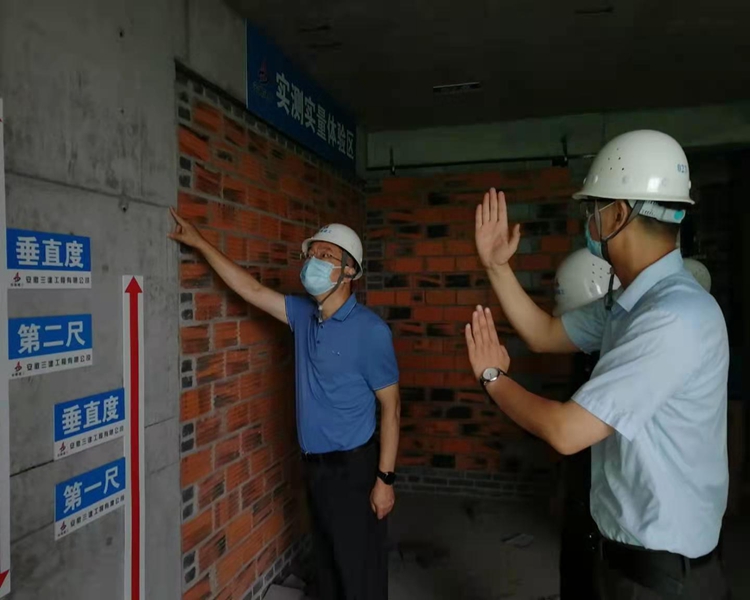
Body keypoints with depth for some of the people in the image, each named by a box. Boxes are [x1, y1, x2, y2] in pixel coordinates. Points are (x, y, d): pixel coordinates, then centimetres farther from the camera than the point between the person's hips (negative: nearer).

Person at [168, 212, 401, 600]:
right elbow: (252, 290, 7)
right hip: (314, 464, 7)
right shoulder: (303, 314, 1)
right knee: (327, 563, 22)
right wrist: (199, 243, 6)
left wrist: (385, 478, -15)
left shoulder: (370, 330, -18)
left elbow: (390, 408, -15)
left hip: (352, 467, -6)